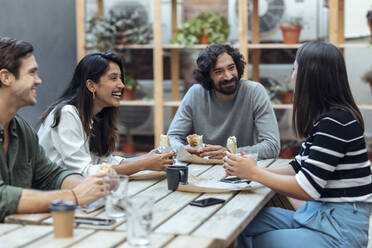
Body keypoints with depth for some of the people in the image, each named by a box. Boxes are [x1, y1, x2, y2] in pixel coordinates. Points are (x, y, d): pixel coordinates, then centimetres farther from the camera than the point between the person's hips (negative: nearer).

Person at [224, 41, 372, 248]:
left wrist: (254, 173, -9)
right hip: (318, 214, 8)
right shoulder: (324, 117, 9)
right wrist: (246, 170, 1)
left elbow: (307, 188, -20)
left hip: (340, 230, -8)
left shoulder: (335, 121, -20)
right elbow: (299, 167, 13)